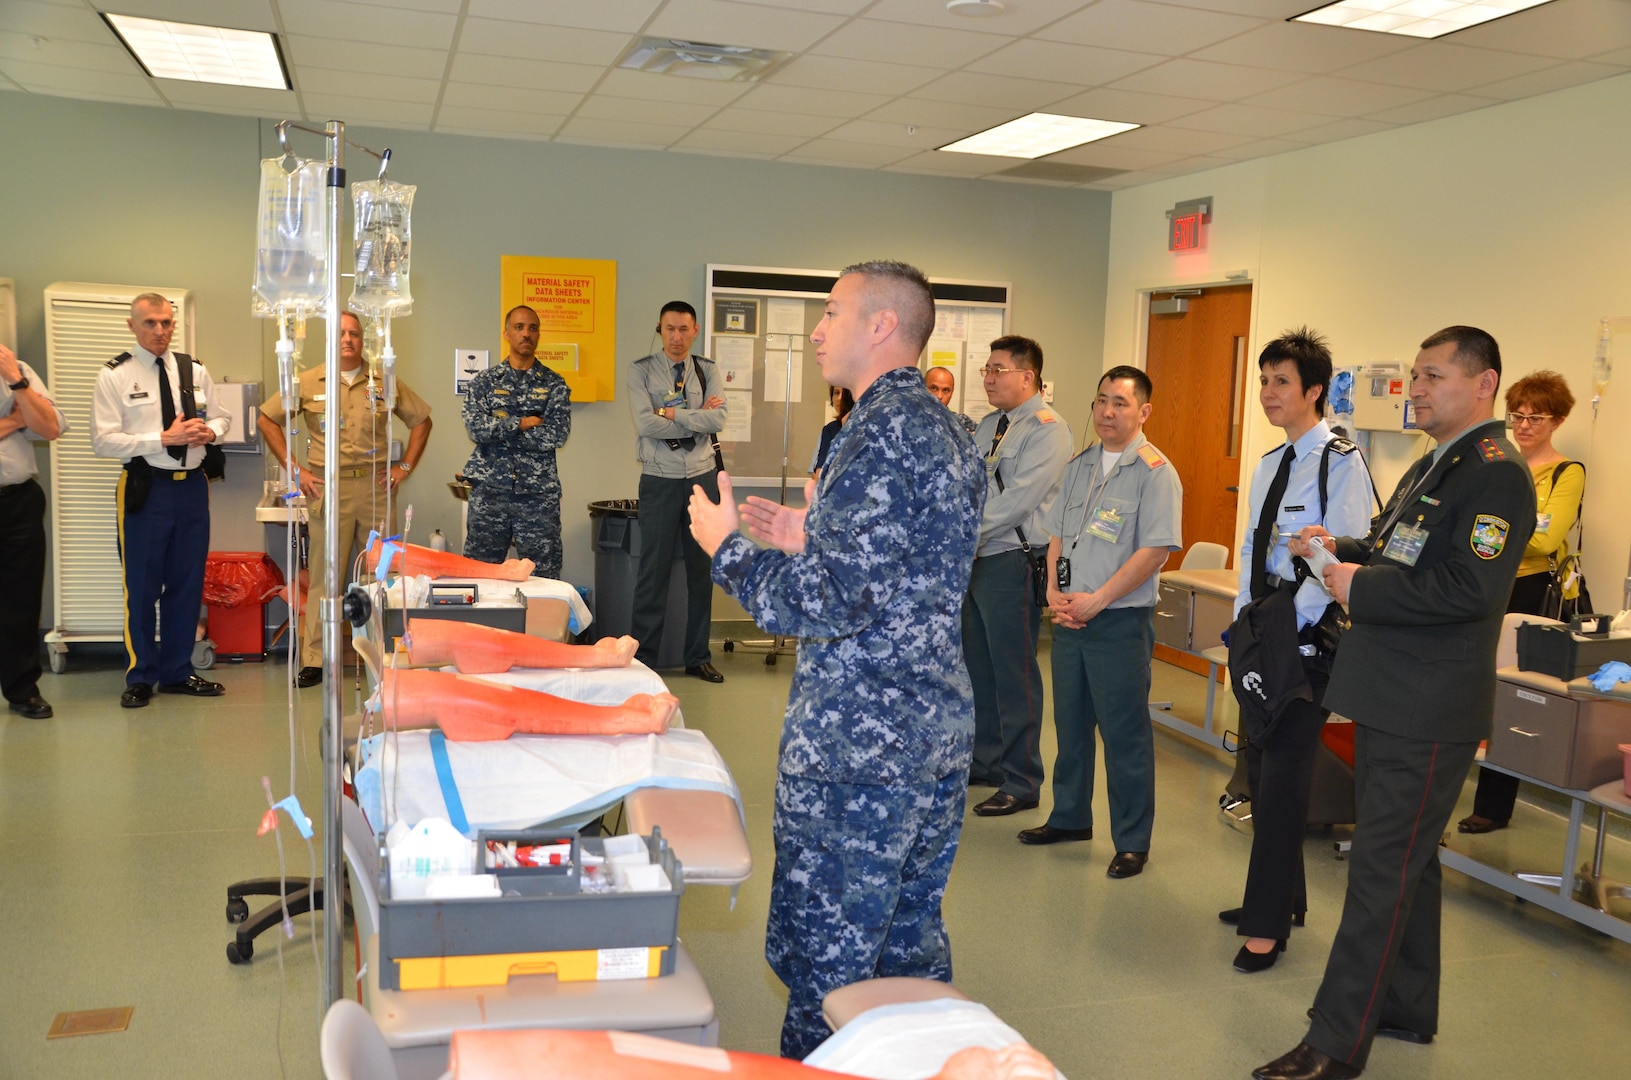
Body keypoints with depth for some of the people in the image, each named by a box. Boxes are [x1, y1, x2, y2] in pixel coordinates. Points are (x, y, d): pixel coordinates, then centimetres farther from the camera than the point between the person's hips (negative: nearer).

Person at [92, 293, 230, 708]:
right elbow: (103, 440, -11)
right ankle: (141, 678, 16)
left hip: (192, 485, 4)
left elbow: (221, 417, 18)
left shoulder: (194, 371, 9)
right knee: (142, 586, 2)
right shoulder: (114, 376, -5)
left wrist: (210, 430, -6)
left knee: (188, 582, 11)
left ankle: (178, 671, 24)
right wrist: (165, 439, -18)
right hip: (145, 488, -4)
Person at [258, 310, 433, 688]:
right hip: (327, 487, -1)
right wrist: (294, 469, 2)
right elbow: (266, 420, 9)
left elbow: (422, 420, 16)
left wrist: (405, 466, 7)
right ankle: (314, 660, 5)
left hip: (375, 487, 1)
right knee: (324, 576, 0)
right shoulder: (308, 382, 5)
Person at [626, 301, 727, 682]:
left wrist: (674, 413, -12)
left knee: (702, 568, 8)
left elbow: (718, 420, -7)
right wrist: (698, 416, -9)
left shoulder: (708, 371, 7)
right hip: (660, 479, -3)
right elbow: (646, 424, -14)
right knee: (654, 570, 0)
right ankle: (643, 659, 9)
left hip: (702, 477, 3)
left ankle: (698, 657, 19)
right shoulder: (641, 370, 0)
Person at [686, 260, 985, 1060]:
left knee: (826, 963, 3)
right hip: (939, 726, 10)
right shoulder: (950, 435, 12)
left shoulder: (880, 437, -18)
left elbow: (822, 606, -22)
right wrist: (811, 538, 14)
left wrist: (725, 545, -8)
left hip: (859, 742, -10)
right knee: (911, 938, 21)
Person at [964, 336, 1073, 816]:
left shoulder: (1047, 429, -12)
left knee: (1013, 674, -3)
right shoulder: (988, 426, 15)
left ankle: (1021, 783, 7)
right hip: (975, 560, 9)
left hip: (1013, 563, -9)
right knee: (979, 666, 17)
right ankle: (985, 761, 32)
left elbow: (1016, 502, -20)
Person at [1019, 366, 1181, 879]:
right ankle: (1070, 817, 31)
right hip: (1070, 618, 7)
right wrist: (1055, 592, 0)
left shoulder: (1154, 471, -8)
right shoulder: (1080, 465, 13)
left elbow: (1155, 549, -16)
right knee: (1070, 722, 16)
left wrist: (1097, 600, -16)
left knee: (1124, 732, -1)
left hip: (1120, 621, -6)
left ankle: (1132, 842, 10)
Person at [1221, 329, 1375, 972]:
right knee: (1259, 763, 15)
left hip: (1307, 637, -8)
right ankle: (1280, 896, 31)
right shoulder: (1268, 465, 13)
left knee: (1283, 773, -5)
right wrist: (1244, 621, 8)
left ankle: (1267, 924, 6)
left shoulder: (1342, 463, -12)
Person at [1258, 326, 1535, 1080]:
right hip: (1393, 698, 10)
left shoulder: (1496, 473, -16)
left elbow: (1471, 588, -27)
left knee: (1384, 867, -5)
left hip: (1429, 710, -10)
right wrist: (1341, 549, 5)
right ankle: (1407, 1009, 35)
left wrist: (1362, 586, -18)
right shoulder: (1432, 466, 16)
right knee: (1404, 857, 20)